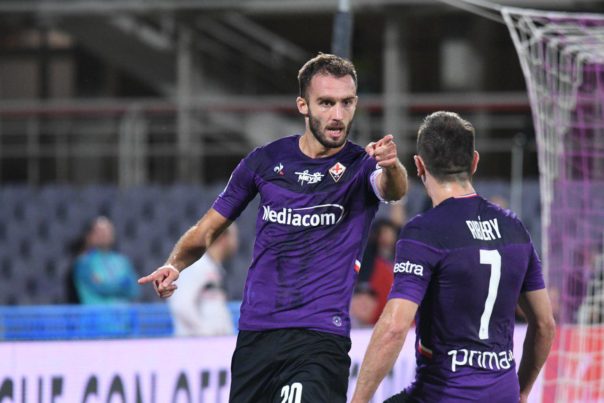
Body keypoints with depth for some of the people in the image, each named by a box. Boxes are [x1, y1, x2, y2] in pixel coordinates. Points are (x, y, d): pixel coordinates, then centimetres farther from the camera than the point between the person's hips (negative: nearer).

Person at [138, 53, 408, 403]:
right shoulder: (267, 161, 6)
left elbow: (392, 190, -26)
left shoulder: (362, 166, -3)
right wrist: (175, 265, -4)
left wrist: (392, 168, -50)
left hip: (320, 338, -4)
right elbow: (209, 229, 15)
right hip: (255, 332, 4)